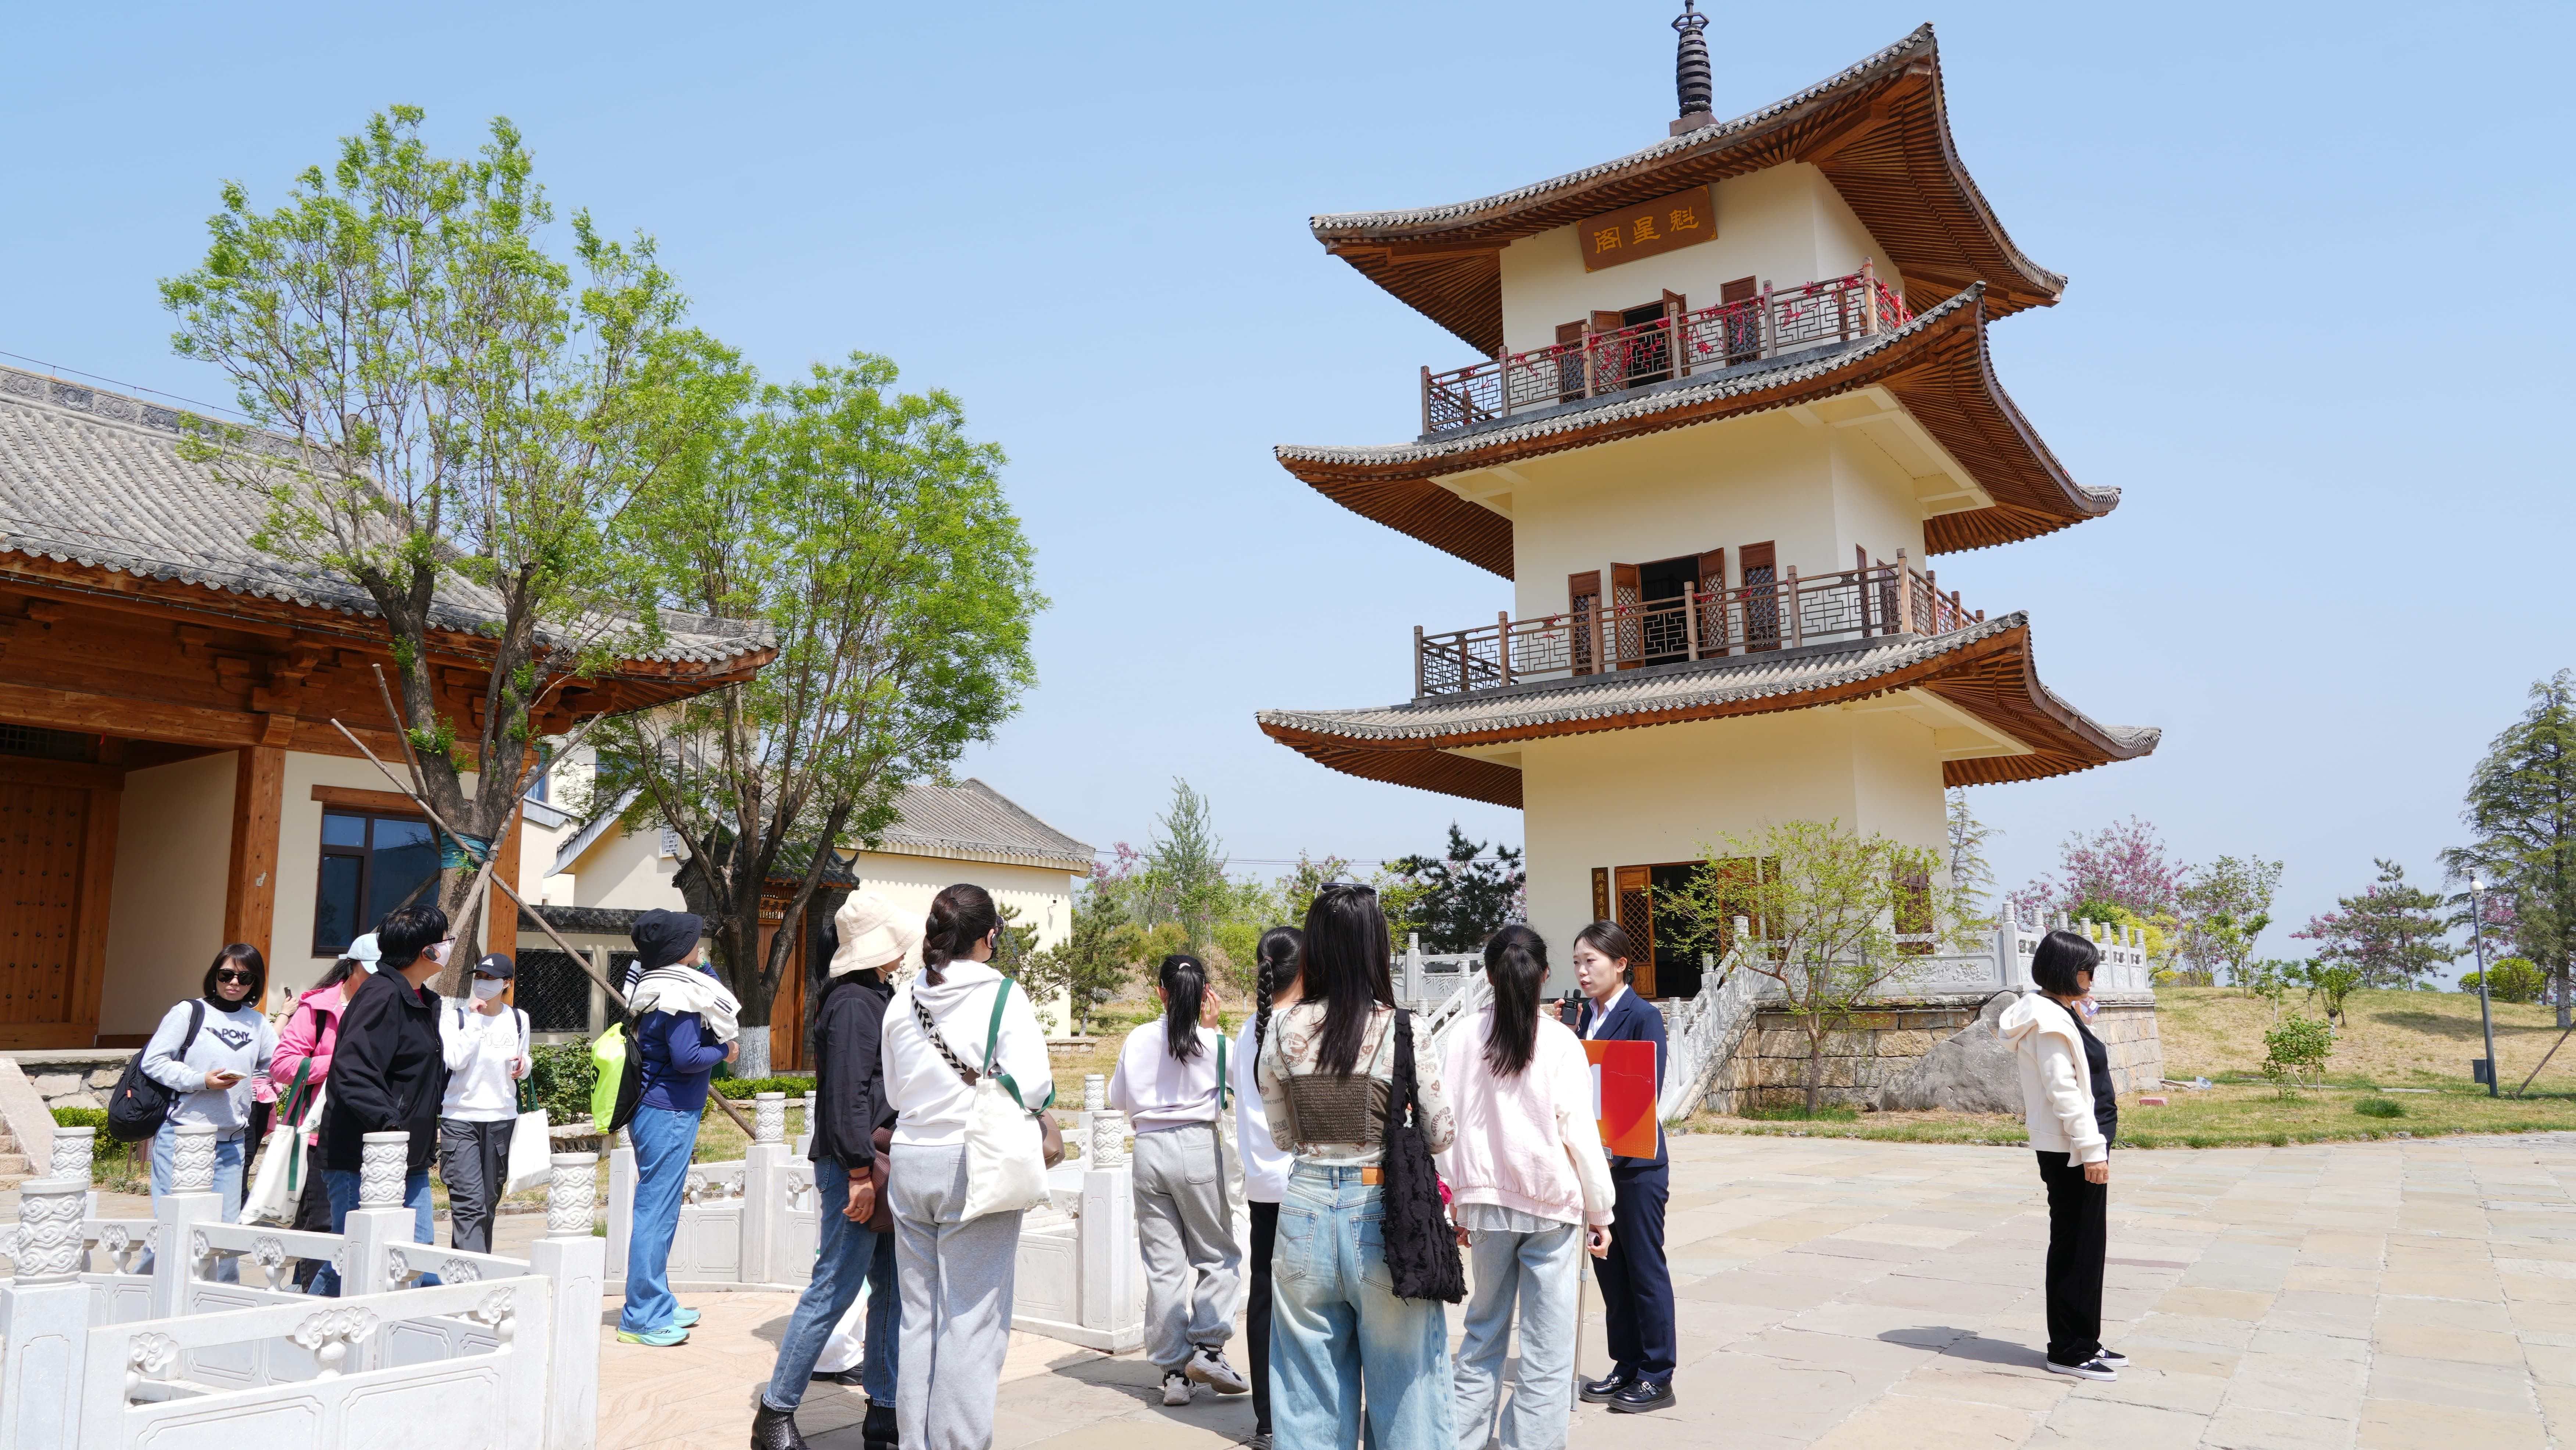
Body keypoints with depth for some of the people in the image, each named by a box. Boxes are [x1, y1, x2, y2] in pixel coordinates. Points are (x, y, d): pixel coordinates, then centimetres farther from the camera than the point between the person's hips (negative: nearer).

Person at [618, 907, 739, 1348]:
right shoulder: (676, 995, -18)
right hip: (668, 1113, -10)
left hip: (661, 1111, 10)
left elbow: (721, 1012, 21)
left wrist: (703, 966, 12)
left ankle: (658, 1306, 27)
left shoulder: (676, 985, 11)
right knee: (657, 1212, -5)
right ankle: (640, 1318, 1)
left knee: (661, 1211, 17)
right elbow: (685, 1057, -24)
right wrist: (723, 1052, -8)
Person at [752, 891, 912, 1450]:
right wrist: (859, 1169, -23)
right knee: (834, 1288, -4)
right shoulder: (852, 1001, -14)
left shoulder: (875, 996, 17)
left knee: (892, 1290, 11)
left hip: (879, 1164, 10)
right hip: (852, 1165, -10)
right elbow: (846, 1092, -21)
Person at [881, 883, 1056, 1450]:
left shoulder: (903, 1000, 7)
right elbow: (1029, 1086, -18)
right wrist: (1048, 1084, 4)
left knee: (918, 1317, 15)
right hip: (974, 1166, -5)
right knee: (971, 1320, 2)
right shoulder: (1003, 996, -8)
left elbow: (894, 1092, 13)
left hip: (910, 1164, 5)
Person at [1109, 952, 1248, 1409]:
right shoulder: (1215, 1042, -6)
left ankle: (1173, 1371, 10)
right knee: (1219, 1255, 13)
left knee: (1163, 1264, 7)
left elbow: (1118, 1098, 9)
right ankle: (1207, 1347, 0)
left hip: (1148, 1150, 2)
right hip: (1198, 1147, -2)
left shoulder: (1138, 1040, 1)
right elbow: (1224, 1100, 8)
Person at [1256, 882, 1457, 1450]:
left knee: (1311, 1389, 14)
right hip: (1381, 1212, -3)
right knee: (1401, 1380, 11)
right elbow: (1441, 1134, -3)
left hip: (1306, 1206, 3)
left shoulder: (1284, 1029, -3)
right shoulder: (1400, 1031, -11)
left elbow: (1282, 1134, 8)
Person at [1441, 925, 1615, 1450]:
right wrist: (1600, 1212, 2)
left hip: (1486, 1203, 3)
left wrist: (1460, 1201, 12)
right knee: (1548, 1345, 5)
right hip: (1553, 1203, -3)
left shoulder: (1464, 1037, -1)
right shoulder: (1560, 1042, -8)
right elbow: (1580, 1131, -7)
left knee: (1484, 1332, 17)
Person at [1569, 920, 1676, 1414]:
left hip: (1635, 1161, -7)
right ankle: (1627, 1365, 24)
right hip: (1597, 1159, 7)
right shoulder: (1587, 1016, 10)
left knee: (1645, 1267, 2)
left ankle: (1657, 1376, 12)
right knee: (1608, 1264, 12)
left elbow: (1648, 1094, -16)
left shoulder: (1643, 1016, -11)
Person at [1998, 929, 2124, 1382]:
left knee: (2086, 1246, 16)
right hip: (2071, 1151, -10)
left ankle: (2084, 1343, 25)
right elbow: (2062, 1090, -21)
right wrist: (2091, 1149, -21)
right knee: (2077, 1248, -3)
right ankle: (2070, 1351, 5)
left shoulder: (2059, 1013, 16)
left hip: (2080, 1147, 10)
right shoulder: (2049, 1020, -17)